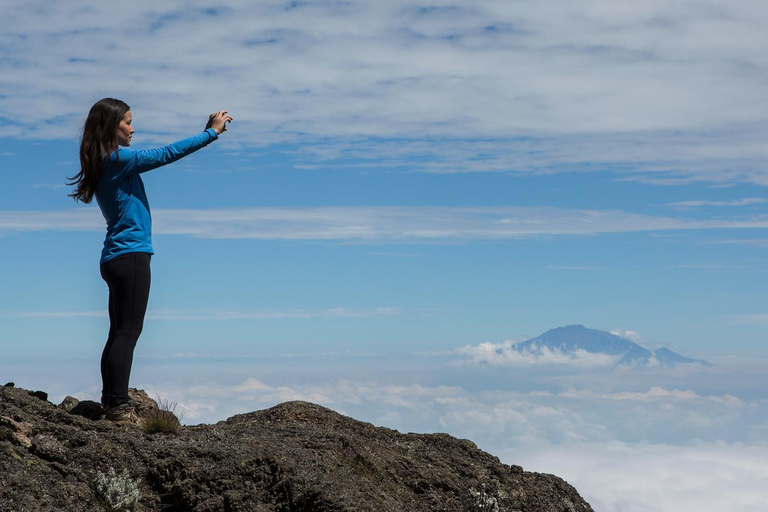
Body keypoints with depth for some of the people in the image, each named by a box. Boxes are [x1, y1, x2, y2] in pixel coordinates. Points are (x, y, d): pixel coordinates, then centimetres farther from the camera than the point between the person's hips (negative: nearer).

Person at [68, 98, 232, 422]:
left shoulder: (106, 163, 15)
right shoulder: (118, 159, -13)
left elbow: (159, 158, 20)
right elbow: (166, 154, -12)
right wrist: (211, 133, -5)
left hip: (116, 258, 10)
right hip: (131, 256, -10)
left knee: (120, 333, 11)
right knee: (127, 332, -9)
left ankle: (111, 402, 13)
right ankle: (119, 406, -9)